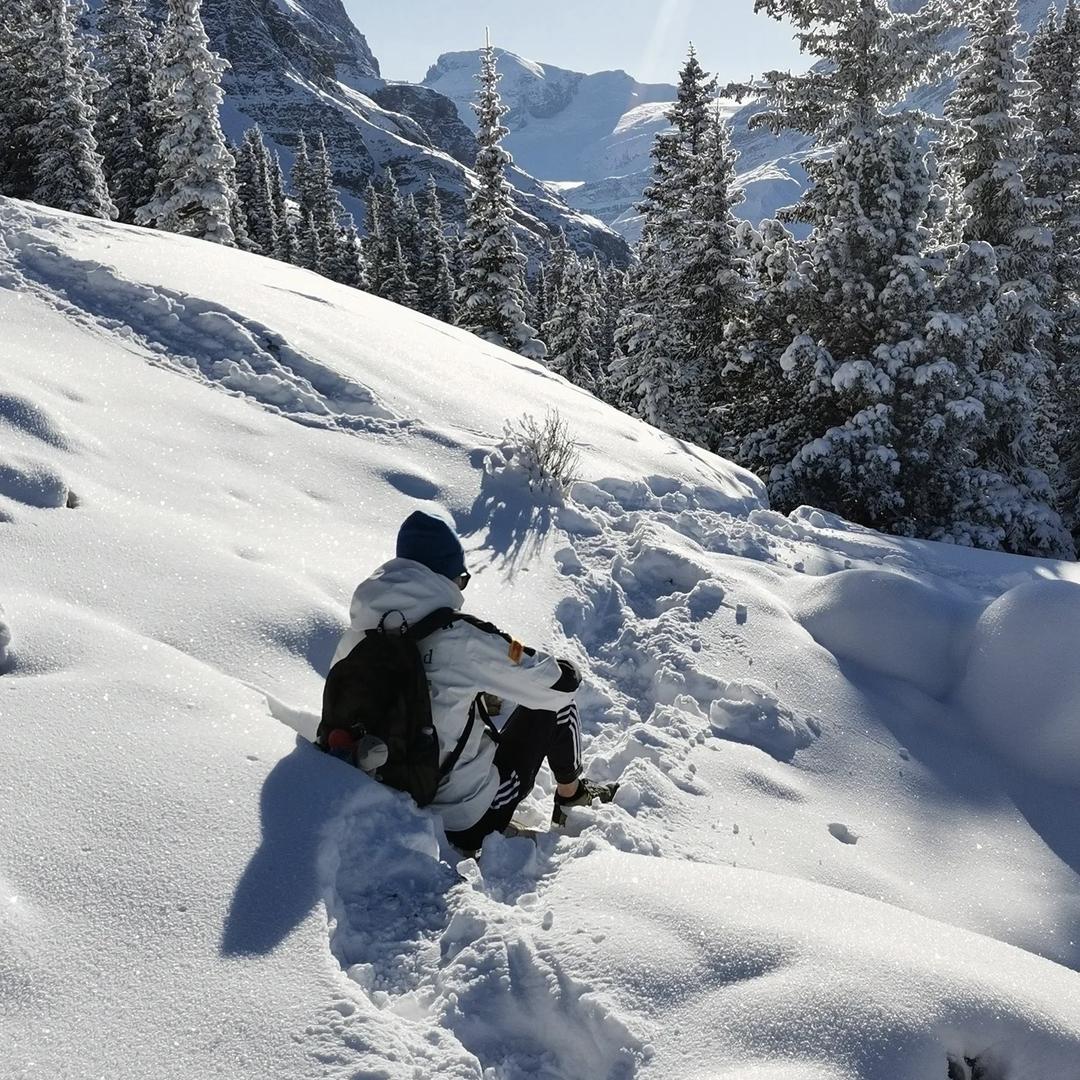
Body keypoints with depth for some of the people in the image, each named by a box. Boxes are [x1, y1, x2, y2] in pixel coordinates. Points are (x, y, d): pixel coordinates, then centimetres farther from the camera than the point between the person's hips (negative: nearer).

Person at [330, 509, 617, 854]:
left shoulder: (357, 637, -7)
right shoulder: (459, 639, -23)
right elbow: (561, 682, -14)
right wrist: (567, 671, 11)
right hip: (470, 820, -6)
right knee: (555, 700, 13)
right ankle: (570, 793, 34)